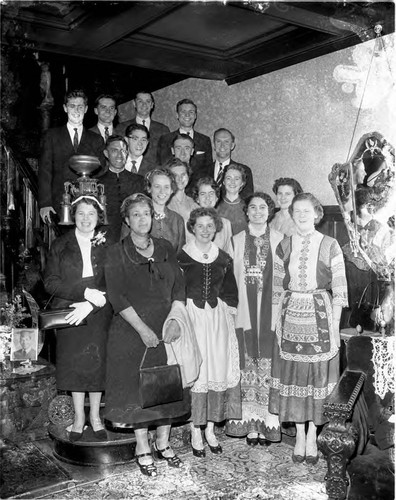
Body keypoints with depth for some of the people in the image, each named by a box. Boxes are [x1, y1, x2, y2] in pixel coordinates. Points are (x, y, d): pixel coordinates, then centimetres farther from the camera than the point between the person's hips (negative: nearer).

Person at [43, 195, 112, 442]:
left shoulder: (107, 245, 3)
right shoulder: (60, 245, 4)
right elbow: (50, 282, -5)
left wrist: (91, 304, -18)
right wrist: (84, 292, -17)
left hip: (99, 313, 0)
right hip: (68, 313, 0)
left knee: (97, 361, 2)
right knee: (73, 363, 4)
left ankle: (95, 416, 19)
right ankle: (79, 417, 20)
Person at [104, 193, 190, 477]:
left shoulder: (165, 248, 9)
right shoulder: (117, 253, -3)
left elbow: (179, 286, 6)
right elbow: (117, 297, -10)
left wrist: (174, 318, -9)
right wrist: (142, 329, -16)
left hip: (167, 328, 4)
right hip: (132, 331, -3)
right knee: (137, 387, 1)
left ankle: (163, 443, 24)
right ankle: (143, 450, 16)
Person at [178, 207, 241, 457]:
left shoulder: (224, 258, 9)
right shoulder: (181, 257, -1)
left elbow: (231, 291, 16)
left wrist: (228, 312, 6)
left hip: (219, 318, 3)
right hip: (191, 317, -3)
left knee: (219, 369, 3)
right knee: (195, 370, -4)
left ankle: (210, 429, 17)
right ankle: (196, 432, 9)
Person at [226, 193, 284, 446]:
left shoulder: (280, 239, 5)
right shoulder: (237, 240, 11)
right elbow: (232, 277, 10)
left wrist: (280, 300, -6)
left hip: (271, 313, -1)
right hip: (245, 312, 2)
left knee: (268, 365, -1)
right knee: (248, 366, 3)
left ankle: (268, 423, 9)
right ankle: (250, 424, 11)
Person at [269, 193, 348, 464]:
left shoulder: (330, 246, -1)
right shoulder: (284, 246, 7)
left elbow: (339, 288, -1)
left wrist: (335, 322, -7)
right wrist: (277, 318, 2)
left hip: (320, 314, -2)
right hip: (291, 314, 2)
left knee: (318, 374, 2)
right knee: (292, 372, 4)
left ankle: (312, 436, 15)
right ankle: (300, 435, 18)